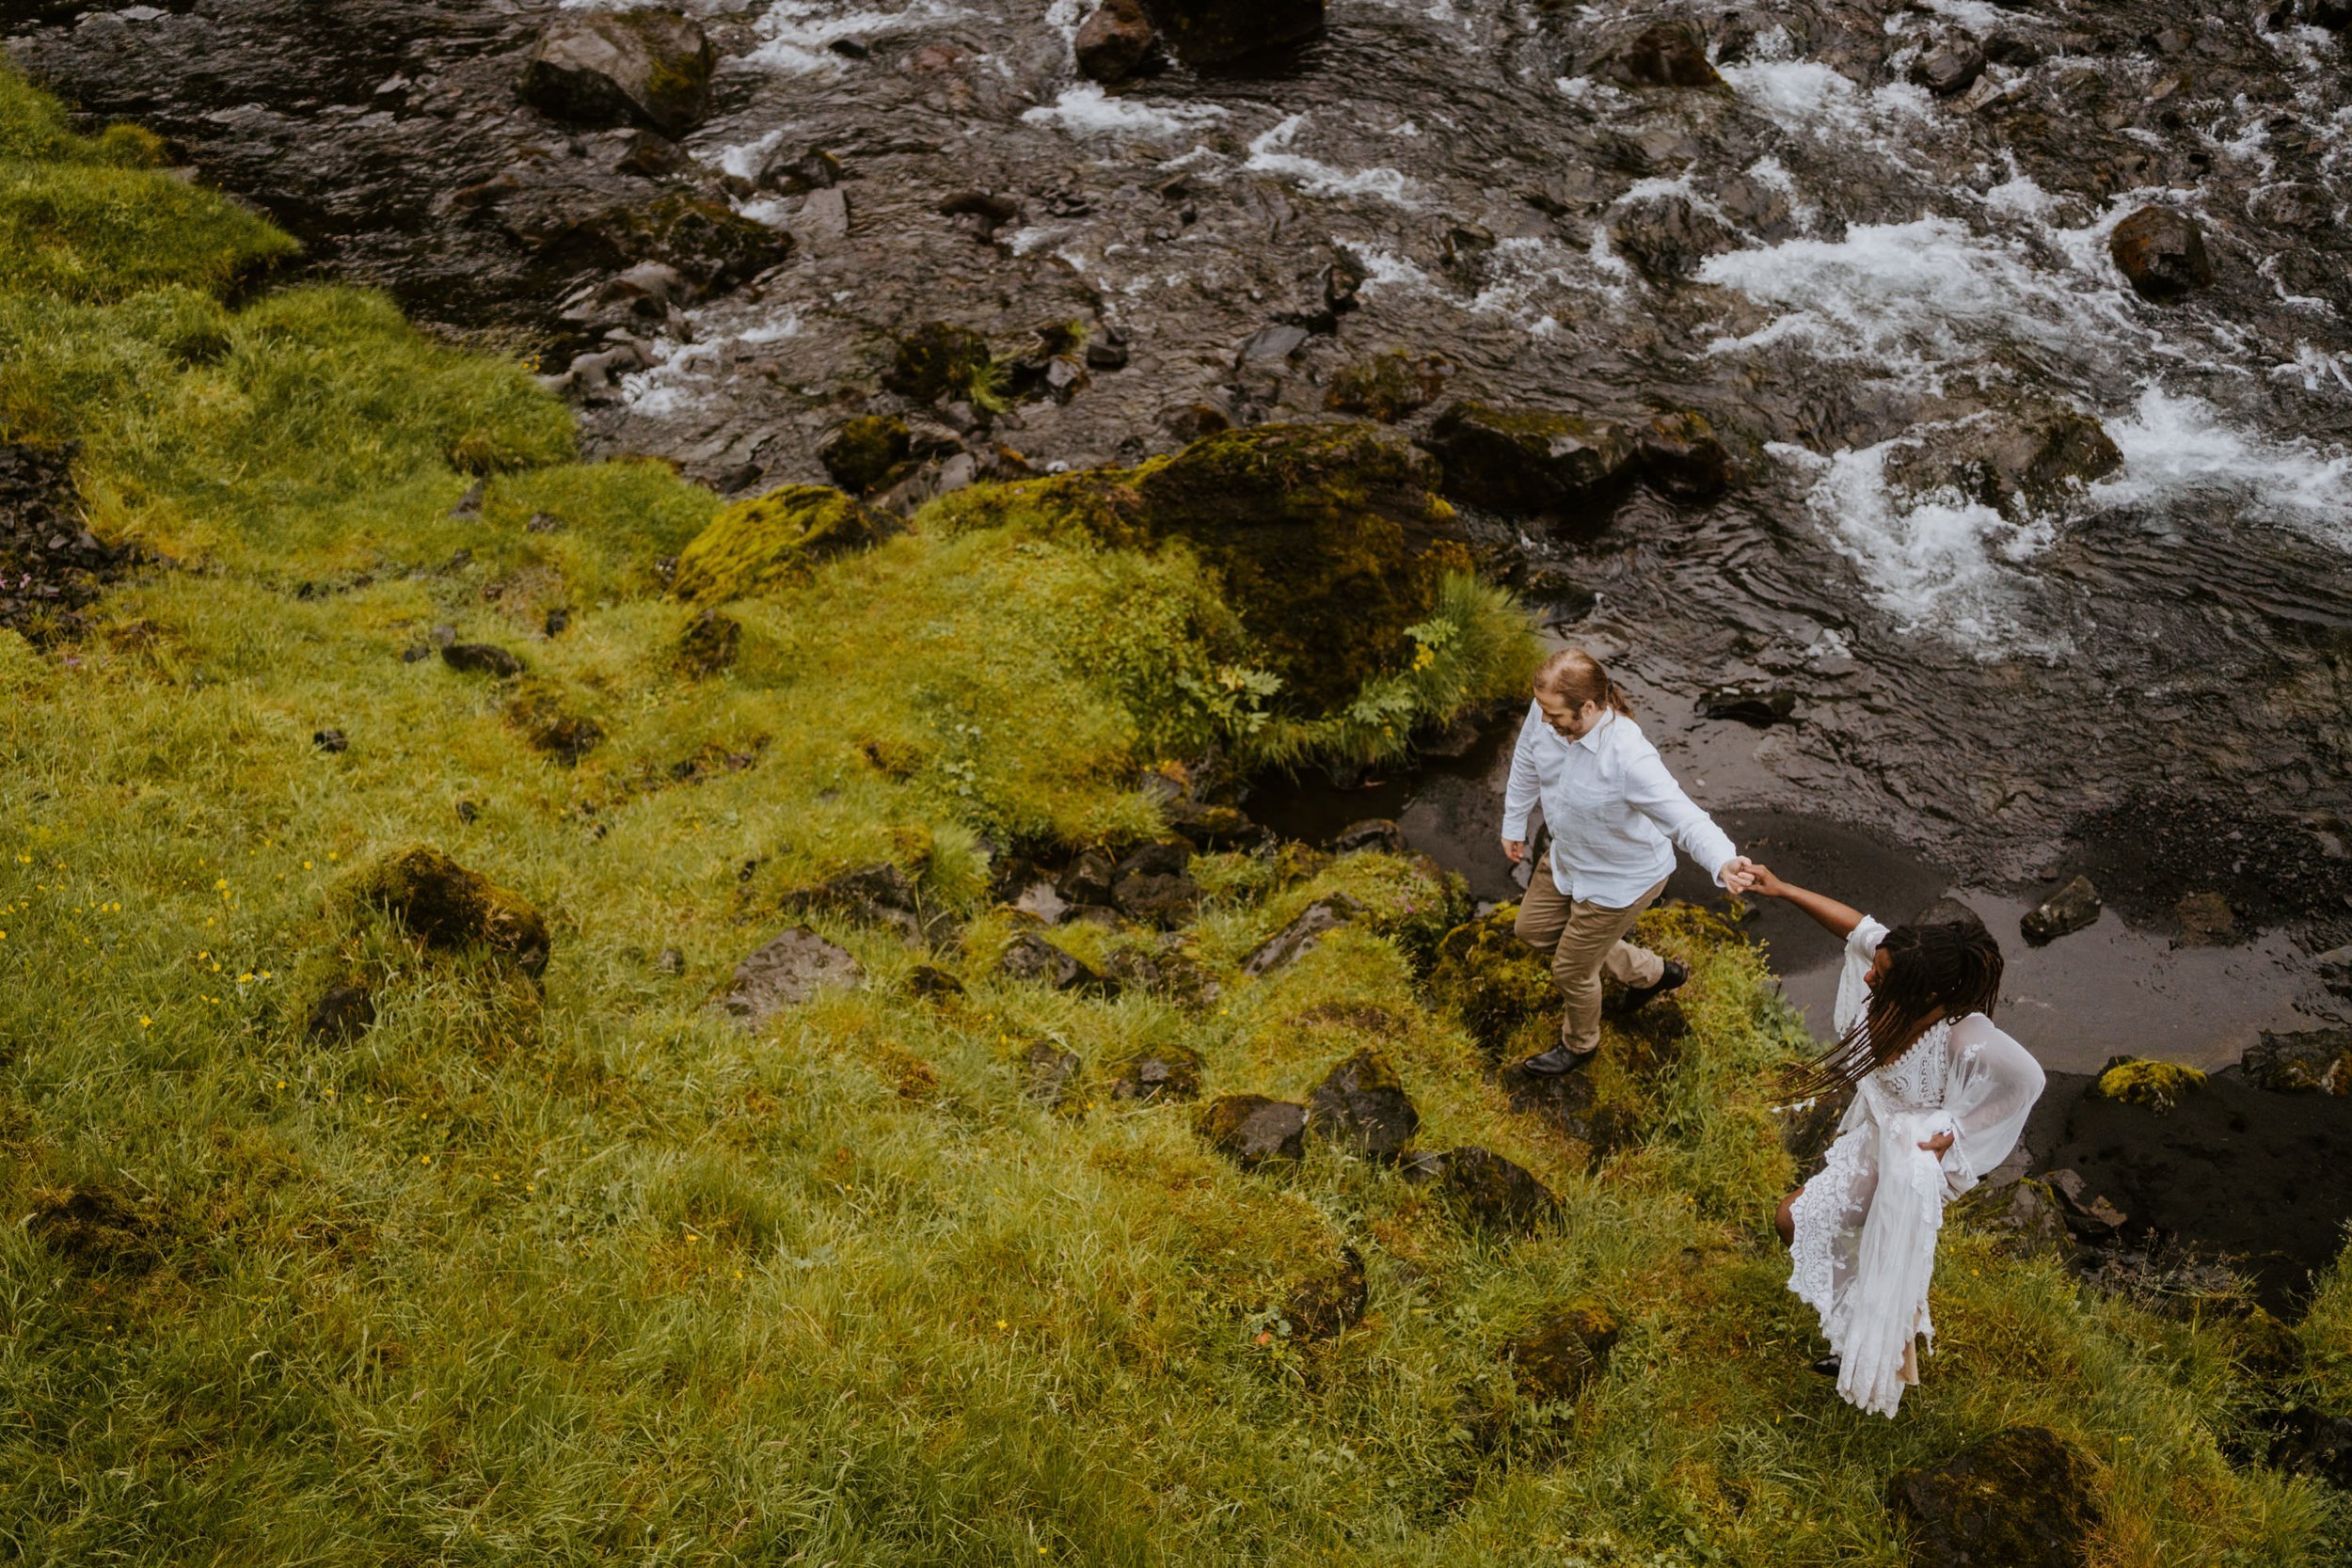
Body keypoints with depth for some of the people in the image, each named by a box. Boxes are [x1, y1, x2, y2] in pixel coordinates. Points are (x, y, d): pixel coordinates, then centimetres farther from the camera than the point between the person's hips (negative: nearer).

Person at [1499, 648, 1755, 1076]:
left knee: (1572, 969, 13)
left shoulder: (1629, 758, -43)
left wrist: (1723, 863, -67)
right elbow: (1527, 764, -1)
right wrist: (1514, 825, 14)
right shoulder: (1545, 713, -23)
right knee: (1533, 929, 28)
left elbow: (1684, 818, -46)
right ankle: (1649, 973, 44)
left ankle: (1580, 1044, 50)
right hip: (1568, 858, 8)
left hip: (1620, 879, -7)